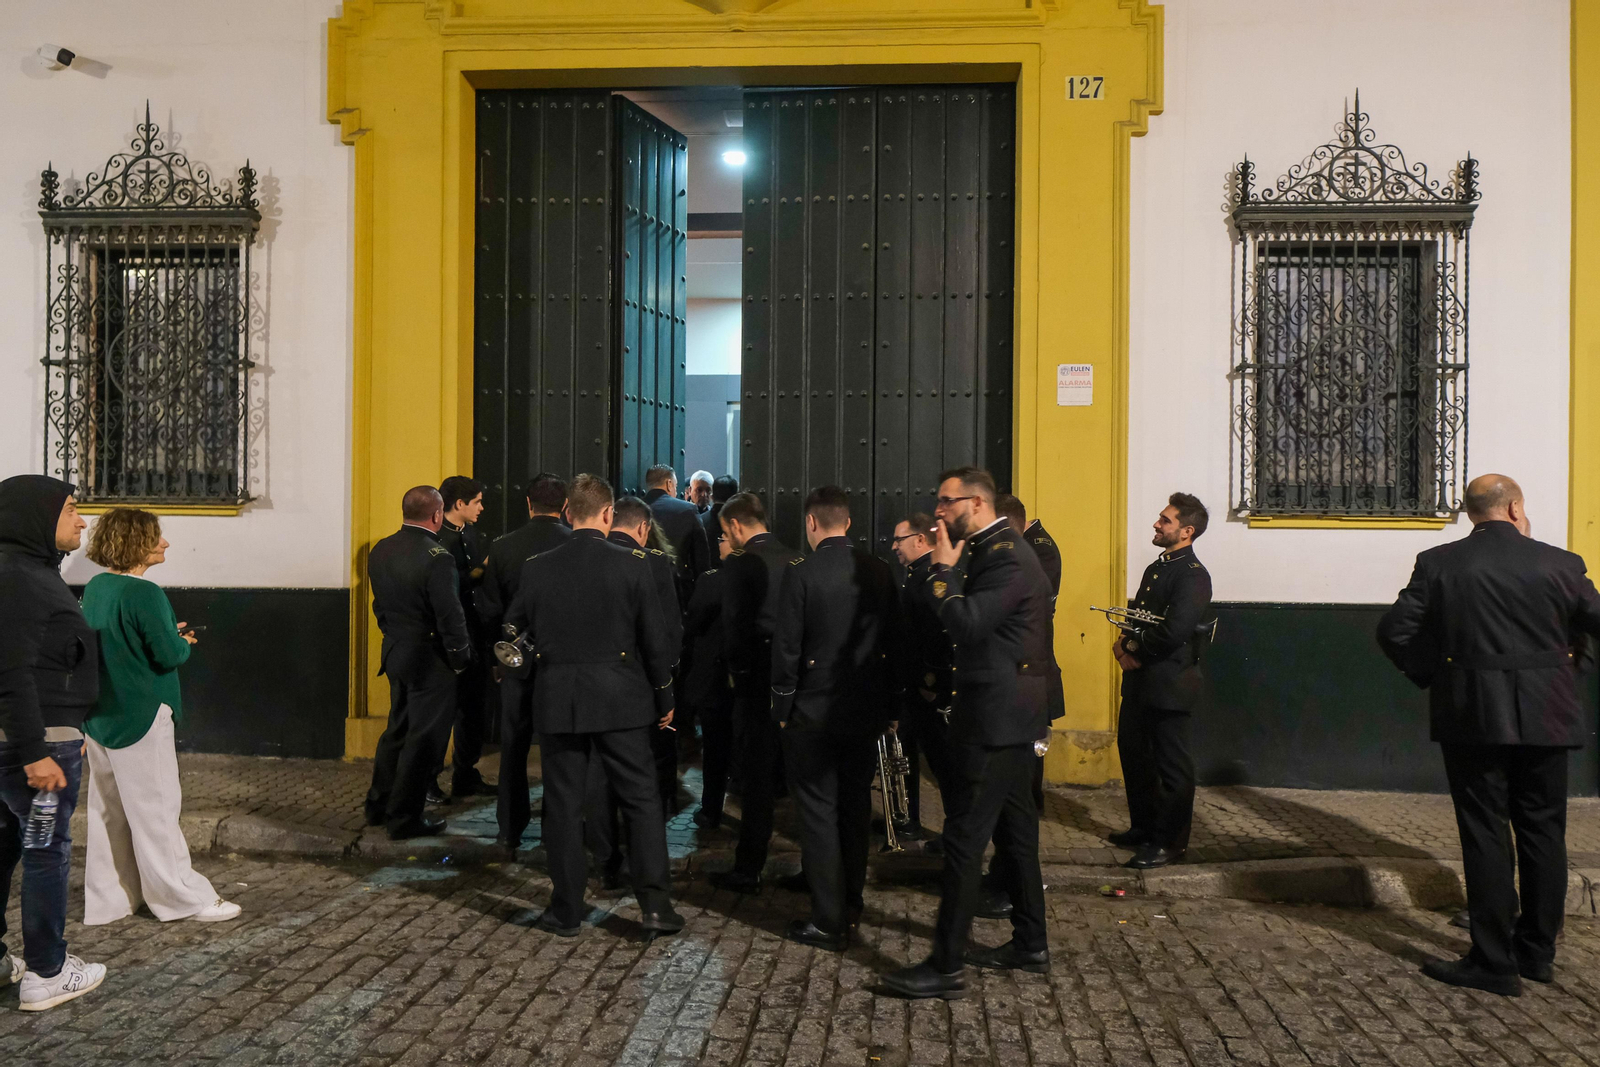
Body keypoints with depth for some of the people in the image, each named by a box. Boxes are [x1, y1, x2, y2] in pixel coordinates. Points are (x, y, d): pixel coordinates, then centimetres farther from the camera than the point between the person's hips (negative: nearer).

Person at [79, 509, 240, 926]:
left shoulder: (94, 588, 7)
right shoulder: (143, 594, -20)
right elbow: (169, 655, -21)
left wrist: (168, 634, 9)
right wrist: (182, 641, 0)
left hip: (100, 717, 8)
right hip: (140, 719, -8)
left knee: (108, 811, 15)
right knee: (155, 810, 0)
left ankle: (106, 899, 24)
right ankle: (185, 898, 10)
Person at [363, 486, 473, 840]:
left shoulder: (380, 551, 4)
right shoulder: (436, 558, -21)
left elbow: (380, 604, 13)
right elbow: (450, 616, -20)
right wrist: (461, 658, -8)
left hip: (394, 651, 8)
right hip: (429, 657, -8)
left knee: (398, 728, 22)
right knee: (424, 738, 4)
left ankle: (378, 806, 31)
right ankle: (404, 818, 12)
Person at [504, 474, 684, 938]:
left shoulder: (537, 568, -2)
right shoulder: (633, 563, -8)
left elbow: (512, 630, 9)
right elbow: (655, 638, -6)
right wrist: (664, 697, 6)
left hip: (556, 699, 2)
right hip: (619, 699, -1)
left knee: (563, 805, 10)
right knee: (642, 800, 8)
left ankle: (566, 910, 19)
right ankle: (654, 905, 7)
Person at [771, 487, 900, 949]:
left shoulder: (800, 573, -14)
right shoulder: (880, 572, 0)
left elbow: (786, 648, -13)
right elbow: (893, 641, 4)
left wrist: (783, 708, -2)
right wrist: (886, 701, 12)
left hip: (813, 714, -5)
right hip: (866, 709, 5)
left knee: (819, 812, 4)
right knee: (856, 807, 17)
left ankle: (829, 921, 8)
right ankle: (851, 906, 30)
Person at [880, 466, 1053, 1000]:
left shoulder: (1006, 559, -17)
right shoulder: (992, 552, 14)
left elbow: (965, 624, -27)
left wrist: (945, 568, -18)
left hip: (994, 716, -11)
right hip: (1007, 715, 11)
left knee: (963, 836, -7)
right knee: (1014, 829, 18)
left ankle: (946, 966, 0)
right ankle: (1030, 944, 30)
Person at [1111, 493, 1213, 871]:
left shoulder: (1192, 575, -15)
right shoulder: (1156, 568, 15)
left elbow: (1174, 630, -25)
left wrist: (1132, 646, -11)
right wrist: (1125, 642, -3)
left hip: (1169, 683, -10)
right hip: (1140, 679, 10)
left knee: (1172, 763, 1)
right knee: (1132, 751, 18)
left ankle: (1170, 843, 12)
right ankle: (1144, 828, 33)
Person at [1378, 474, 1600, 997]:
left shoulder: (1438, 563, -4)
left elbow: (1395, 630, -7)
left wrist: (1431, 675, 7)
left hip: (1472, 716, -2)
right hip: (1546, 717, 2)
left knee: (1486, 834, 4)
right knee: (1543, 831, 14)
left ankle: (1495, 963, 7)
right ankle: (1537, 952, 25)